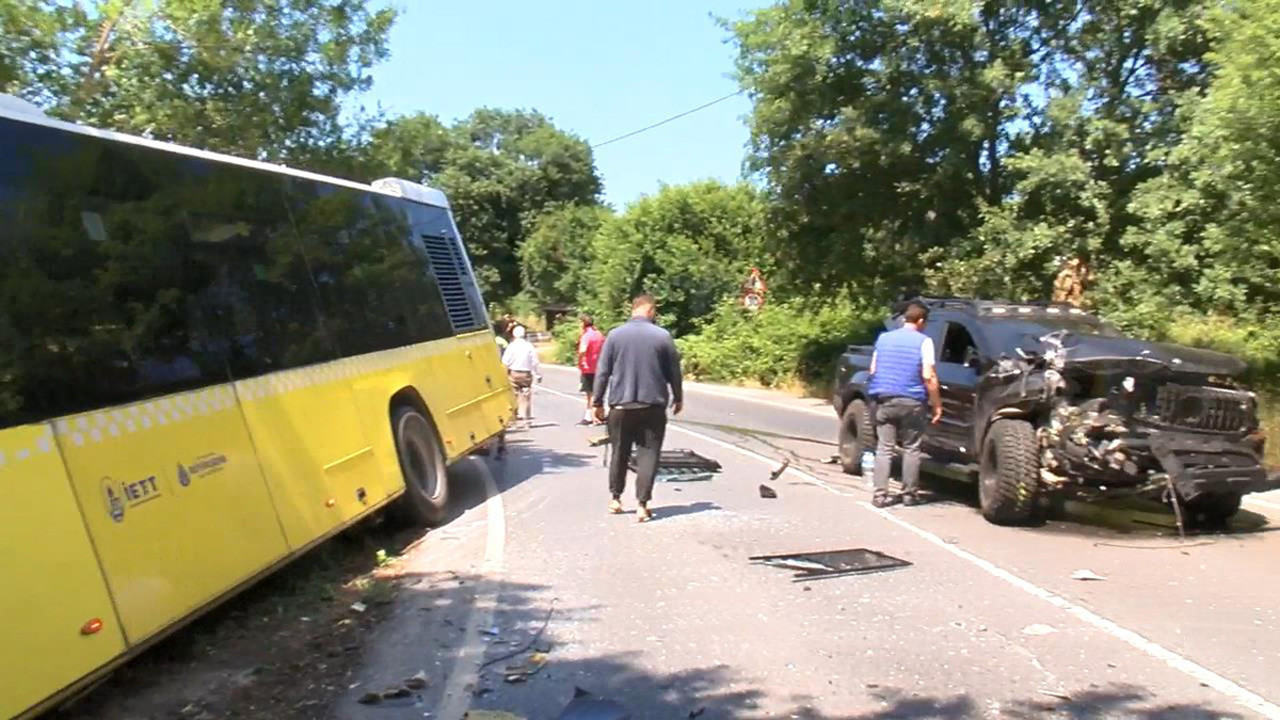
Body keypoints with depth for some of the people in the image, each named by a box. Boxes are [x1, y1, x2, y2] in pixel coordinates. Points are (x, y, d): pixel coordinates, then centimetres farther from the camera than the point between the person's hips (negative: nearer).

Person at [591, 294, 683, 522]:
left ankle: (615, 499, 25)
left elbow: (602, 372, 0)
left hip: (621, 406, 2)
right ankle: (642, 505, -2)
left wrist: (597, 402, 7)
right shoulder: (663, 336, -3)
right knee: (648, 454, 3)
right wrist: (678, 398, 18)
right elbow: (674, 372, 4)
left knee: (619, 453, 15)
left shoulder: (615, 335, -1)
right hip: (653, 406, -1)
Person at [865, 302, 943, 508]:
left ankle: (880, 494, -1)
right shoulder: (923, 341, -3)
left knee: (884, 448, 4)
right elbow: (928, 376, -9)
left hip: (883, 400, 3)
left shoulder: (883, 338, 10)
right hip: (910, 402, -3)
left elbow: (873, 370, 11)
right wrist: (937, 404, -3)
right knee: (911, 448, 8)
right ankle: (909, 494, 11)